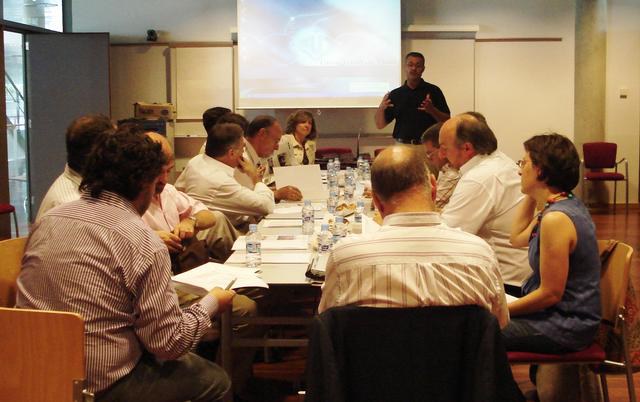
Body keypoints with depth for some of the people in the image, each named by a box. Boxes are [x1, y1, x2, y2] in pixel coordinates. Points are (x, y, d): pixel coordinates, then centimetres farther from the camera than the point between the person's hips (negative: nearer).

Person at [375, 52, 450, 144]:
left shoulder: (433, 91, 4)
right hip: (402, 146, 1)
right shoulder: (395, 94, 10)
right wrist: (381, 109, -10)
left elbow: (446, 121, 1)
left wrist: (432, 110, -17)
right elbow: (380, 125, 10)